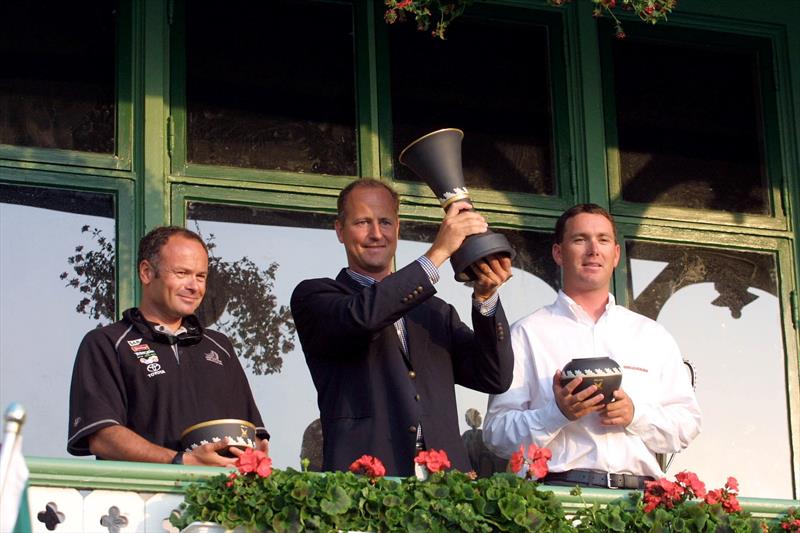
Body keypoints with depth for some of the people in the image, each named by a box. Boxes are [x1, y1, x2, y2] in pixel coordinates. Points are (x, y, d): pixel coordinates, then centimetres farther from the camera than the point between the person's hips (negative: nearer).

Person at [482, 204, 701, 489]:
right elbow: (496, 433, 3)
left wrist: (635, 415, -3)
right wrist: (558, 413, -12)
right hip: (560, 490, -3)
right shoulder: (527, 334, 10)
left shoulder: (652, 336, 21)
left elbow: (688, 425, 15)